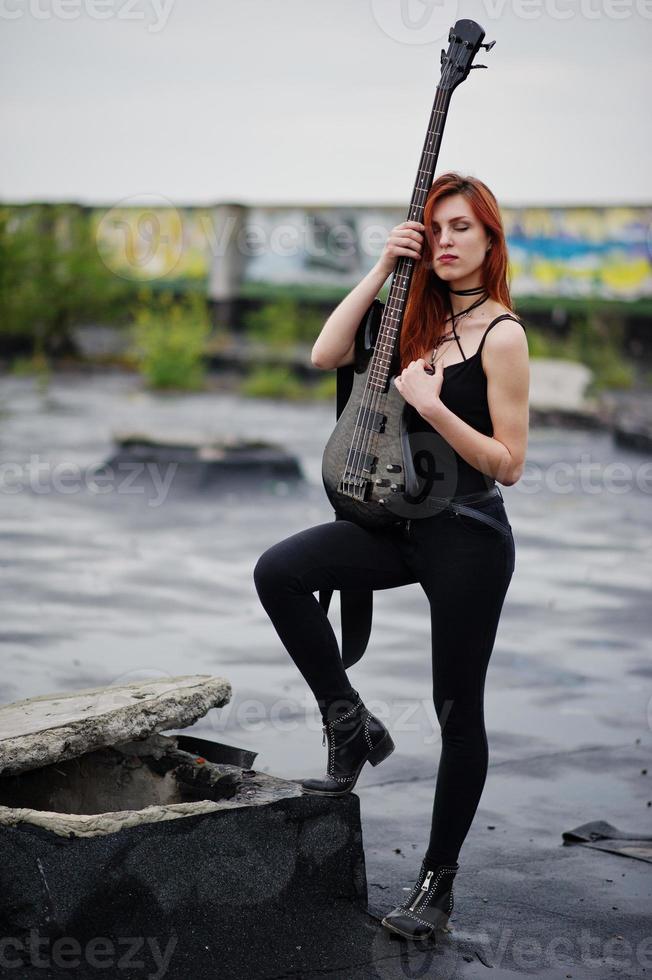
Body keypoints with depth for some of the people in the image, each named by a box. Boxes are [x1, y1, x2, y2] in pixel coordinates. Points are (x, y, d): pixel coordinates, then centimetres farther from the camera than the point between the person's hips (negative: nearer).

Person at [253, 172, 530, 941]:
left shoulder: (501, 335, -11)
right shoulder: (420, 321, 9)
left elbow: (509, 463, -13)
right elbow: (325, 356, -3)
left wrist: (431, 405, -22)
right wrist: (382, 269, -6)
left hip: (469, 539, -7)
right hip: (403, 524, 7)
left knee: (458, 712, 3)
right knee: (279, 572, -15)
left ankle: (438, 879, 17)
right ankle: (350, 726, 1)